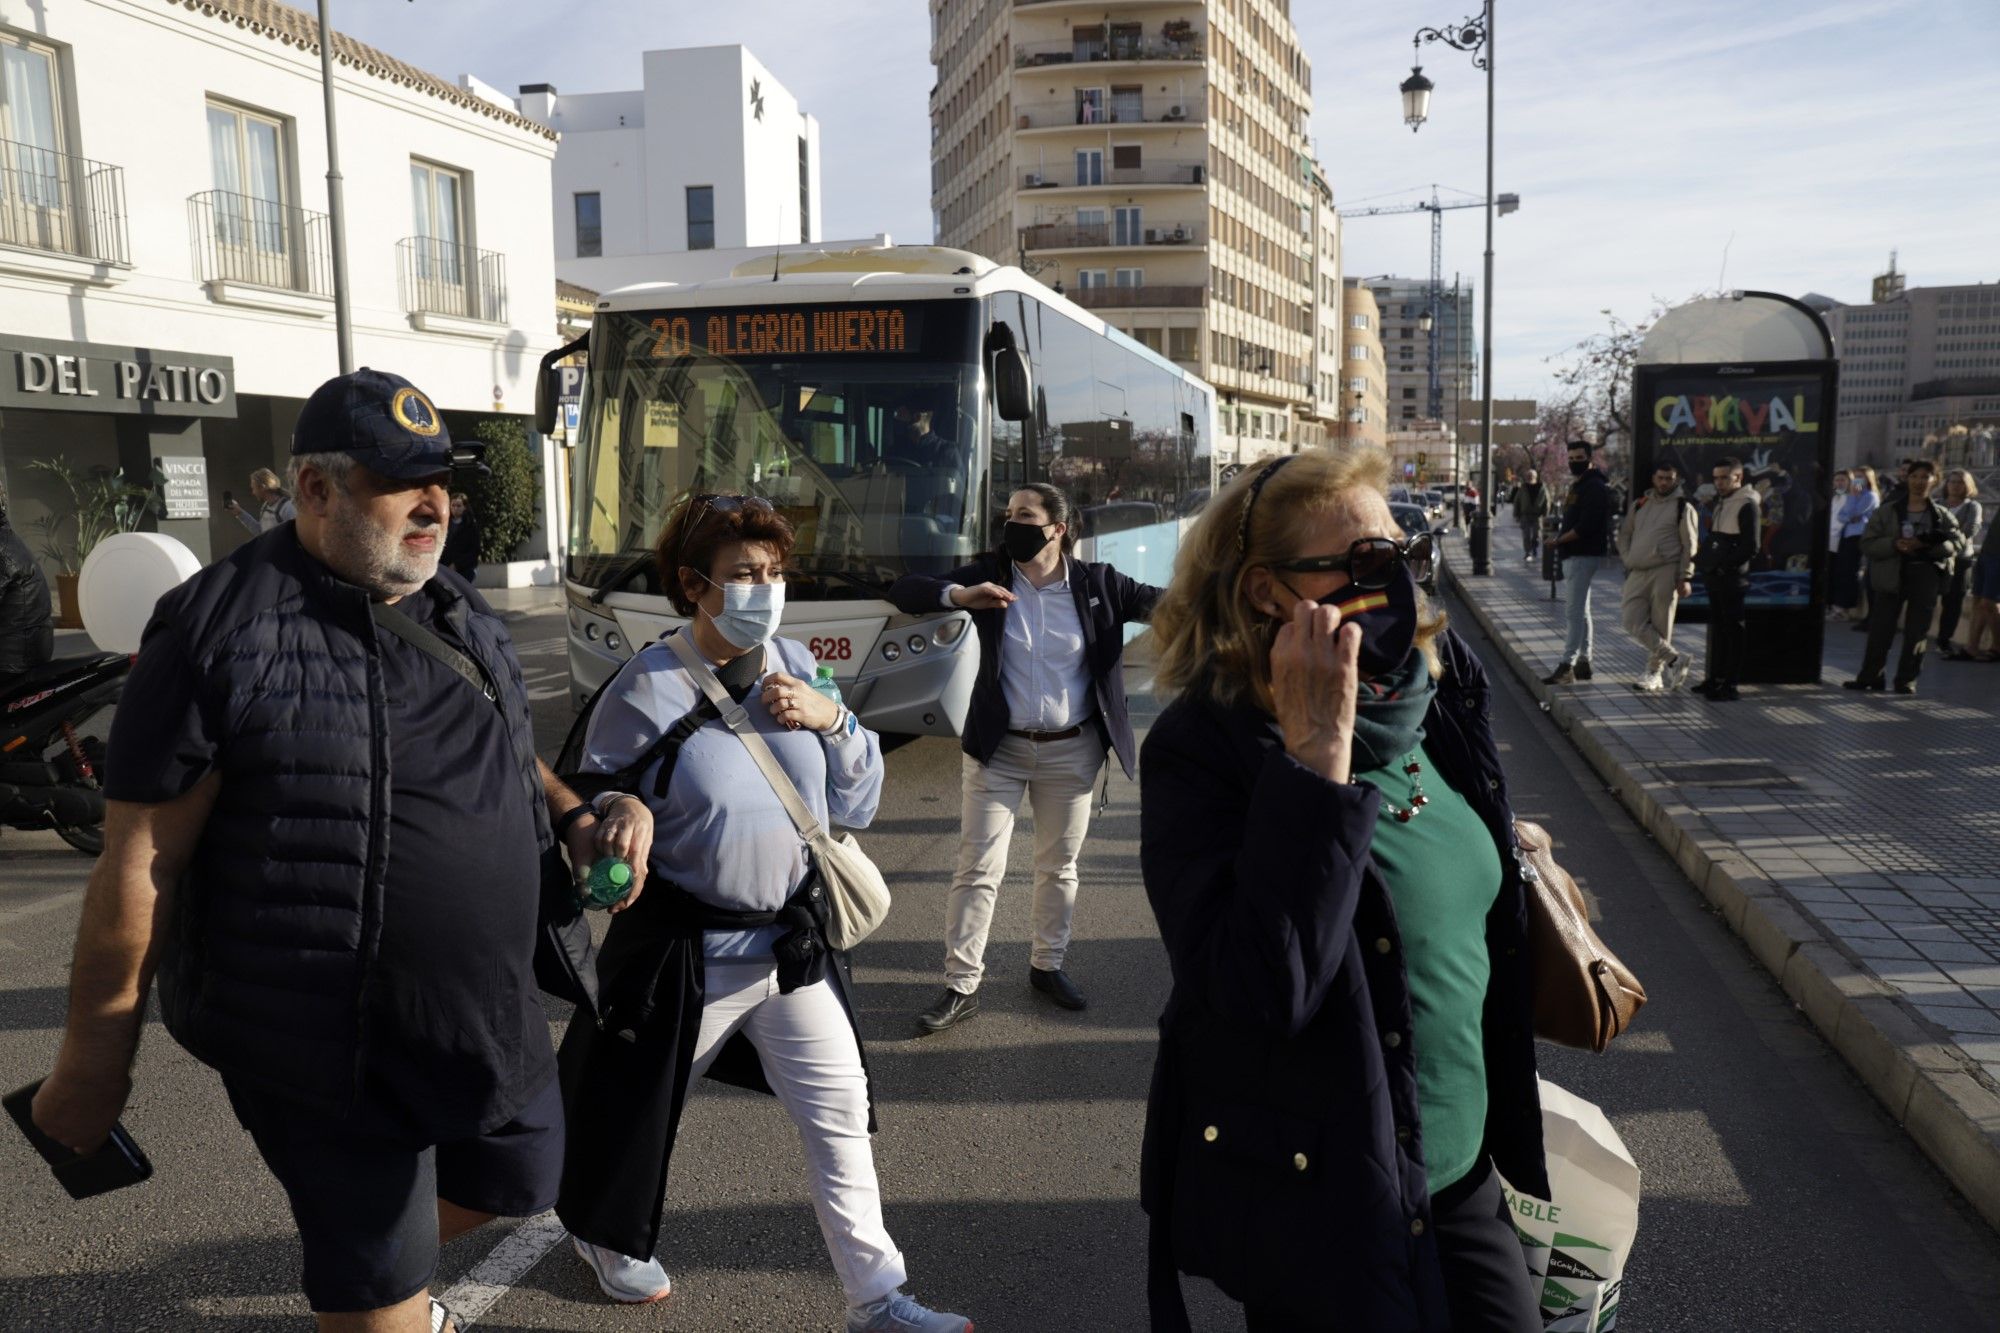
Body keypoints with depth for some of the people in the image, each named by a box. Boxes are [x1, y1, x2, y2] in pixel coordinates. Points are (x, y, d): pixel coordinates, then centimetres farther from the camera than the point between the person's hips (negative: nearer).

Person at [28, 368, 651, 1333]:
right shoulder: (222, 631, -17)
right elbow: (140, 858, -14)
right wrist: (96, 1058, -9)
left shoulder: (460, 617, 5)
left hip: (490, 1022, 7)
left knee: (520, 1180, 24)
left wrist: (572, 818, 1)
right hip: (327, 1058, -7)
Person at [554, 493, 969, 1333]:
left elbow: (857, 805, 1)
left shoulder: (795, 666, -2)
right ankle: (606, 1238, 50)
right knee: (639, 1109, 19)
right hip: (685, 954, -4)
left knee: (841, 1116, 7)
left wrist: (832, 721, -14)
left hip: (794, 942, 4)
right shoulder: (647, 689, -17)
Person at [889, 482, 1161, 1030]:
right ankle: (961, 985, 10)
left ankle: (1048, 965, 33)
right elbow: (904, 591, -9)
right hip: (999, 749, -1)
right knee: (978, 869, 0)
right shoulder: (990, 574, -4)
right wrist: (960, 594, -28)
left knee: (1059, 866, 15)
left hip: (1071, 752, 1)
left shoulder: (1097, 584, -4)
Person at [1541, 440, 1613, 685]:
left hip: (1585, 556, -11)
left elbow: (1585, 527, -22)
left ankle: (1567, 665, -15)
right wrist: (1560, 540, 5)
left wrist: (1559, 540, -14)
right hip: (1574, 555, 11)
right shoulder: (1579, 485, 18)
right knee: (1579, 611, 15)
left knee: (1575, 611, -13)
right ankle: (1583, 662, 22)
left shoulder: (1595, 487, -13)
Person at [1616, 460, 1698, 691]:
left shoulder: (1683, 507, 1)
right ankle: (1675, 659, 8)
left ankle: (1654, 673, 12)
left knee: (1660, 626, 0)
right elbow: (1624, 533, 22)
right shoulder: (1641, 504, 15)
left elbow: (1689, 546, -3)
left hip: (1666, 572, -5)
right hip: (1637, 573, 5)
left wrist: (1685, 577, -10)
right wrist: (1628, 559, 7)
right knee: (1634, 623, -4)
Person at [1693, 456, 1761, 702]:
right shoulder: (1721, 503, 17)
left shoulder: (1747, 506, -10)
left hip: (1732, 579, -9)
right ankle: (1715, 678, 20)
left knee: (1733, 631, -4)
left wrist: (1722, 565, -17)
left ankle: (1730, 685, -1)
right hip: (1716, 578, 9)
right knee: (1717, 628, 13)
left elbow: (1751, 547, -16)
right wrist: (1702, 560, 9)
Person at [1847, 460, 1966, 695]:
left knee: (1917, 631, 3)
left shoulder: (1942, 515, 8)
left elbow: (1961, 543, 2)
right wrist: (1894, 544, -19)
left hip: (1926, 576, 1)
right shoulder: (1886, 512, 5)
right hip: (1891, 576, -1)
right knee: (1879, 629, -1)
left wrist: (1927, 546, -15)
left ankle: (1907, 680, 11)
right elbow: (1867, 544, 0)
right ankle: (1869, 676, 9)